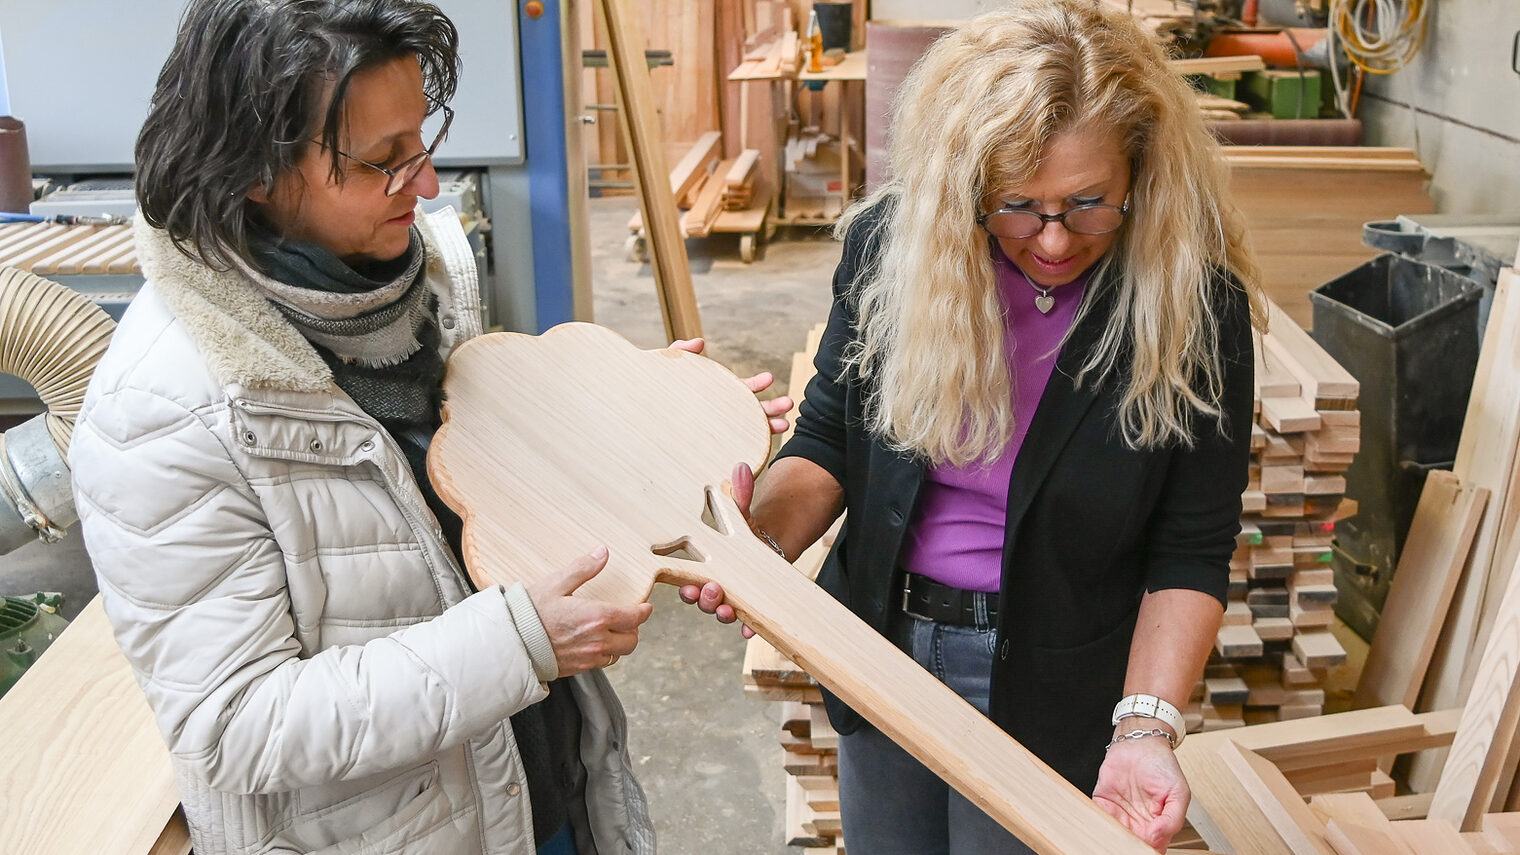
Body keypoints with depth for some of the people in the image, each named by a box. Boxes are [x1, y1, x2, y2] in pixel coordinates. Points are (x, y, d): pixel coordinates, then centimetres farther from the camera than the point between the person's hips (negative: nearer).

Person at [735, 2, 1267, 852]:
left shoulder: (1192, 304, -19)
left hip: (1046, 692, -3)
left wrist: (1147, 727, -27)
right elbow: (829, 442, -3)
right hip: (883, 653, 3)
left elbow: (1190, 554, -13)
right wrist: (760, 534, -24)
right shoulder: (891, 243, -12)